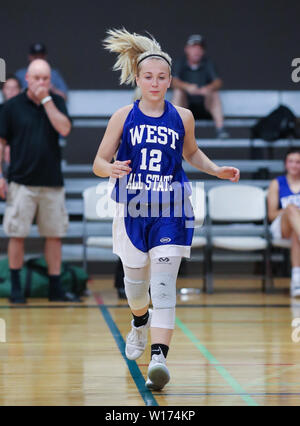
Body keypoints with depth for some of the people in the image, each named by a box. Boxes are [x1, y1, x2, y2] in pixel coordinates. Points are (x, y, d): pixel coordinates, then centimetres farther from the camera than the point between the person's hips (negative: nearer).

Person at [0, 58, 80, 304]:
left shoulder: (56, 102, 5)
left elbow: (64, 129, -12)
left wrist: (46, 99, -12)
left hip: (52, 182, 2)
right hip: (22, 182, -2)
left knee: (55, 235, 5)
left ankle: (56, 288, 13)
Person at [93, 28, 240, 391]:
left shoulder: (182, 117, 3)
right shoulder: (124, 117, -1)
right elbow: (98, 163, 2)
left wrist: (217, 170, 7)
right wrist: (112, 168, -20)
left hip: (169, 211, -1)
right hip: (132, 211, 1)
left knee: (163, 285, -13)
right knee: (135, 283, 14)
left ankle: (159, 357, -20)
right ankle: (140, 322, 49)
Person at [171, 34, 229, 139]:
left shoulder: (208, 63, -1)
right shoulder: (181, 63, -3)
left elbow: (218, 82, -16)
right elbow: (174, 81, -20)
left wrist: (209, 88, -40)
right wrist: (187, 87, -43)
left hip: (204, 106, 0)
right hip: (186, 105, 0)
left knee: (214, 93, -25)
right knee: (178, 91, -26)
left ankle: (220, 128, -35)